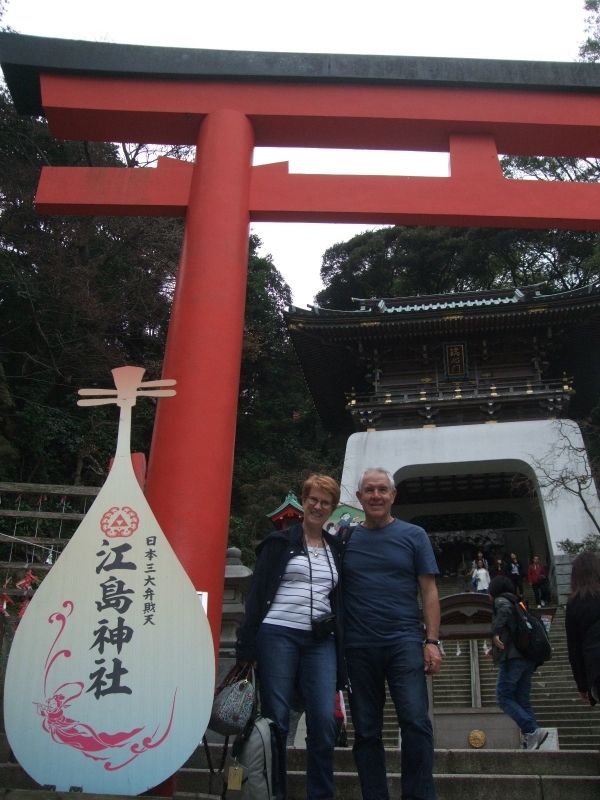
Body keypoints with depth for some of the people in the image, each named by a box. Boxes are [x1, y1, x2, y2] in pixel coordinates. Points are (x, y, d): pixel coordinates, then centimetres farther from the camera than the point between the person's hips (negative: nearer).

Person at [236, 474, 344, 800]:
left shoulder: (336, 551, 17)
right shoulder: (280, 542, 4)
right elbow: (257, 593, -1)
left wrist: (341, 651, 12)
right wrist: (247, 645, -9)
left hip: (321, 642, 4)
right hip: (278, 635, -3)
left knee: (324, 722, -4)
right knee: (276, 720, 0)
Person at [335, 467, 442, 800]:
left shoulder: (413, 536, 6)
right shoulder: (345, 539, 9)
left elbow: (429, 591, 4)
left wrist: (432, 641, -5)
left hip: (404, 642, -2)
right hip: (358, 647, 2)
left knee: (416, 722, -10)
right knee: (366, 731, 7)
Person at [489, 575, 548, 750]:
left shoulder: (501, 600, 2)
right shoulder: (517, 602, 25)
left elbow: (505, 610, -22)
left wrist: (496, 632, -24)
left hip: (513, 657, -9)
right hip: (528, 657, 9)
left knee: (503, 697, -7)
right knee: (523, 700, 7)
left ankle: (532, 730, -20)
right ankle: (530, 743, -3)